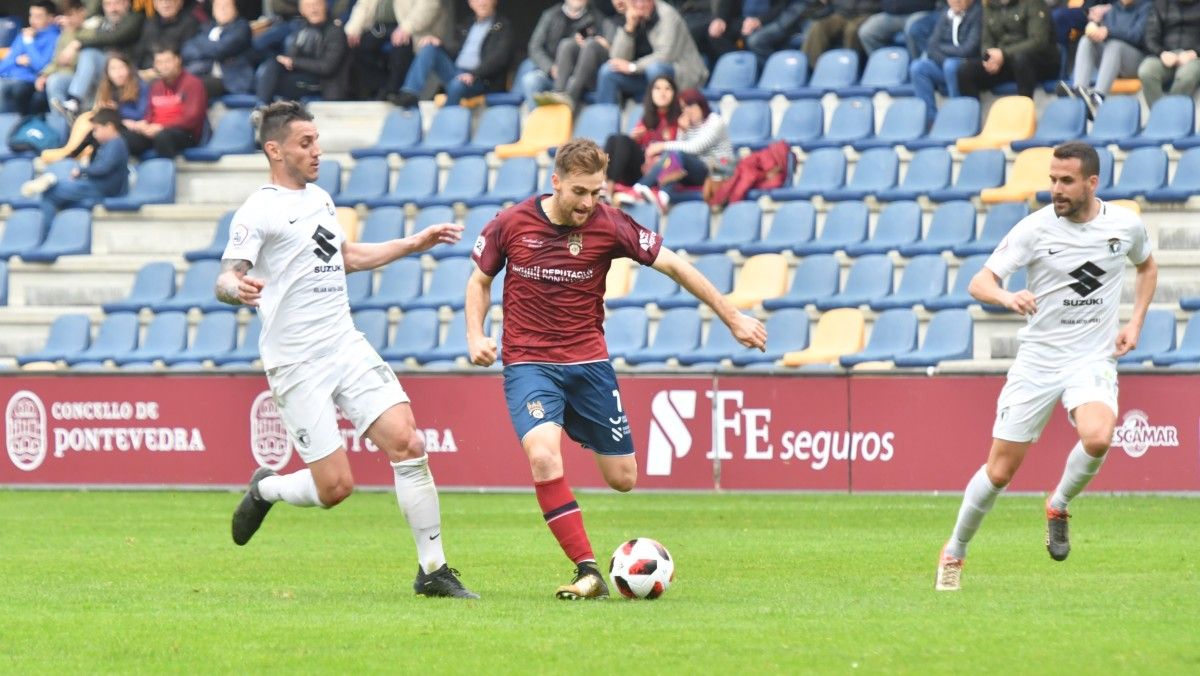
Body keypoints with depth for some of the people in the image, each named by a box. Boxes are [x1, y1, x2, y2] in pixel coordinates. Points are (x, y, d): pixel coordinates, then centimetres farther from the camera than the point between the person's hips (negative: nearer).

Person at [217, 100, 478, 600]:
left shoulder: (319, 198, 15)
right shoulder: (259, 212, -9)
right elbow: (226, 279, -17)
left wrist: (412, 245, 32)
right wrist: (238, 288, -41)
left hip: (347, 348, 7)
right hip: (298, 366, -7)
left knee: (407, 444, -9)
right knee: (335, 488, -9)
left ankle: (433, 571, -2)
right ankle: (265, 490, 24)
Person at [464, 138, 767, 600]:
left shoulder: (609, 225, -7)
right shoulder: (511, 224, -6)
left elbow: (674, 266, -1)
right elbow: (480, 281, 11)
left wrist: (733, 318, -1)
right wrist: (475, 336, -6)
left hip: (589, 362, 2)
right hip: (529, 364, -2)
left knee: (622, 478, 3)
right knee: (543, 457, -27)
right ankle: (588, 573, -24)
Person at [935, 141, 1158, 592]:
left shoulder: (1125, 225, -2)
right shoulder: (1035, 228, -10)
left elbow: (1147, 267, 21)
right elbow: (979, 282, -13)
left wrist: (1135, 323, 7)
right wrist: (1006, 297, -36)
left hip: (1093, 360, 1)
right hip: (1038, 360, -1)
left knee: (1097, 437, -30)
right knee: (1000, 471, 1)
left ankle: (1059, 505, 1)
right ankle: (954, 552, 24)